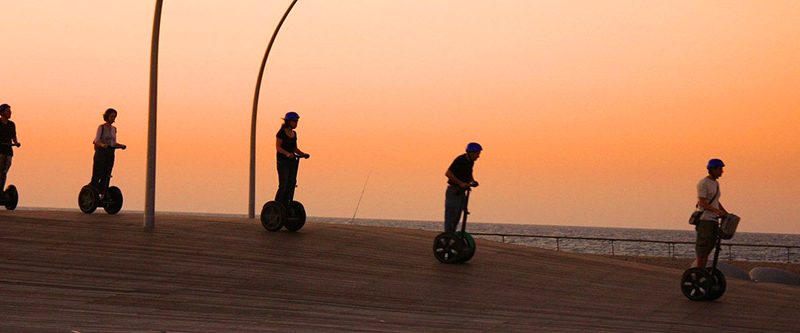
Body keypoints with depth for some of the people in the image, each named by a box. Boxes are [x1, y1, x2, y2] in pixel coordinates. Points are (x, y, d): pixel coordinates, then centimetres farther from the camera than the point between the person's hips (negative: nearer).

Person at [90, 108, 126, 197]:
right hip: (101, 152, -6)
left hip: (110, 154, 6)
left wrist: (121, 146, 0)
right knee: (97, 175, -8)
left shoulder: (114, 129, 14)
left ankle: (103, 195, 8)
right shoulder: (101, 127, -4)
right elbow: (96, 140, -11)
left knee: (106, 176, 4)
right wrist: (102, 144, -31)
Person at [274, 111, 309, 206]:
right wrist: (287, 153, -30)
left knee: (291, 184, 3)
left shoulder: (294, 133, 14)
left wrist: (303, 154, 3)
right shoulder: (281, 132, -8)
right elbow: (278, 147, -14)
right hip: (283, 161, -7)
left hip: (292, 161, 7)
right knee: (283, 185, -12)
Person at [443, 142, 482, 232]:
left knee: (457, 218, 12)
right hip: (453, 192, -9)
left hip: (461, 191, 9)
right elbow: (448, 173, -25)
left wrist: (472, 181, 6)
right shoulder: (460, 160, -18)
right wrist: (460, 183, -27)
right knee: (451, 217, -7)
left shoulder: (470, 162, 7)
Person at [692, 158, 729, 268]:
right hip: (705, 220, -9)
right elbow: (702, 203, -18)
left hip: (714, 220, 9)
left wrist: (727, 214, 13)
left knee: (709, 248, 8)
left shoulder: (716, 183, 16)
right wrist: (717, 211, -29)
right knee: (702, 251, -9)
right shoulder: (703, 183, -11)